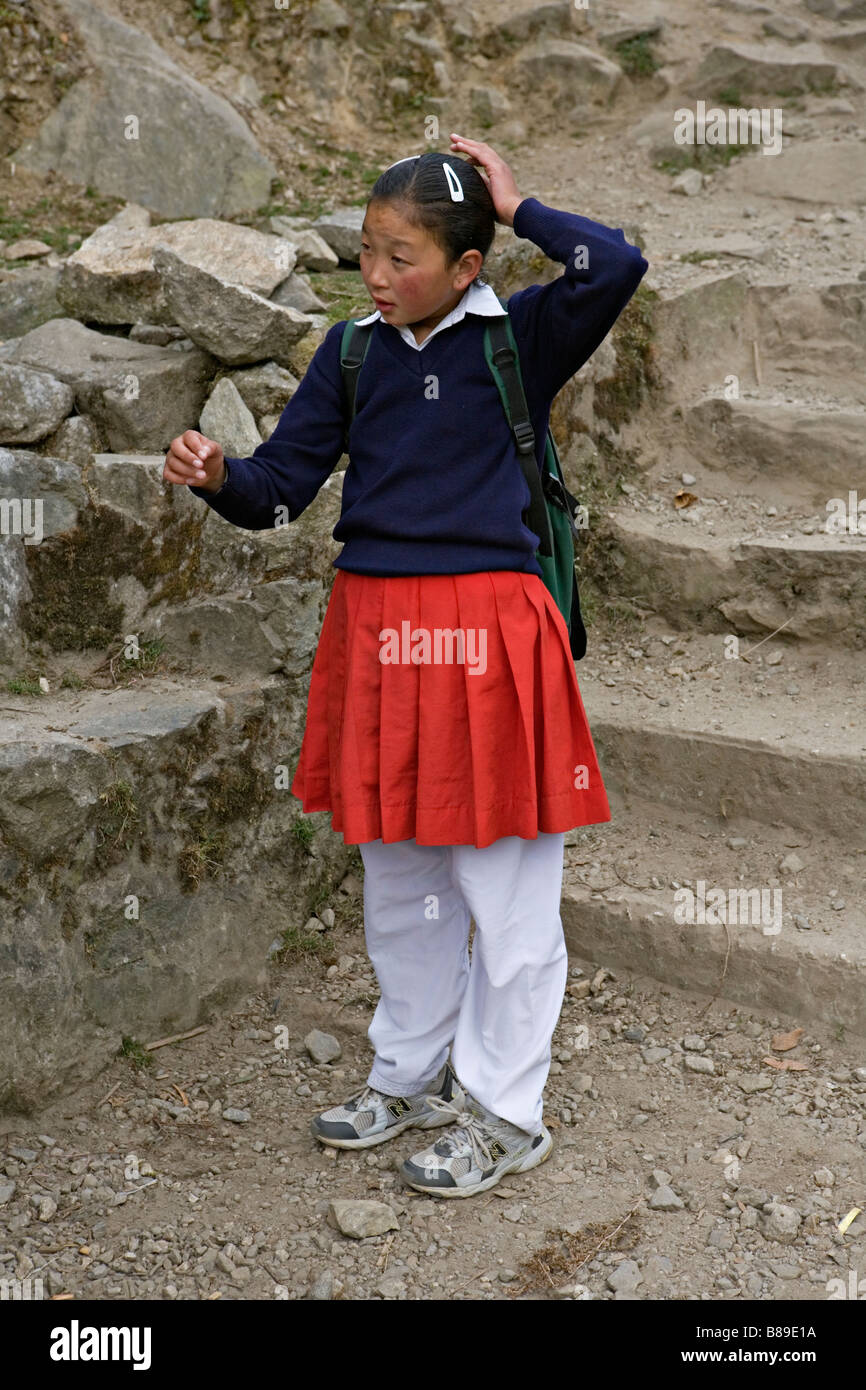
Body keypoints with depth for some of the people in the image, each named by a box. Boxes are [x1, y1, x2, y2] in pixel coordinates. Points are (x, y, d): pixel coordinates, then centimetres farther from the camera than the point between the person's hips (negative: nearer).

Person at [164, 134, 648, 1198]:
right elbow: (280, 487, 6)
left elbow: (616, 267, -19)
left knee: (505, 886, 5)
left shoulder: (519, 338, -2)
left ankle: (503, 1112, 21)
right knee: (397, 879, 17)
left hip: (490, 634, -4)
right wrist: (218, 477, -14)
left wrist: (517, 209, -7)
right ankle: (411, 1074, 36)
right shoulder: (352, 353, 8)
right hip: (378, 631, 5)